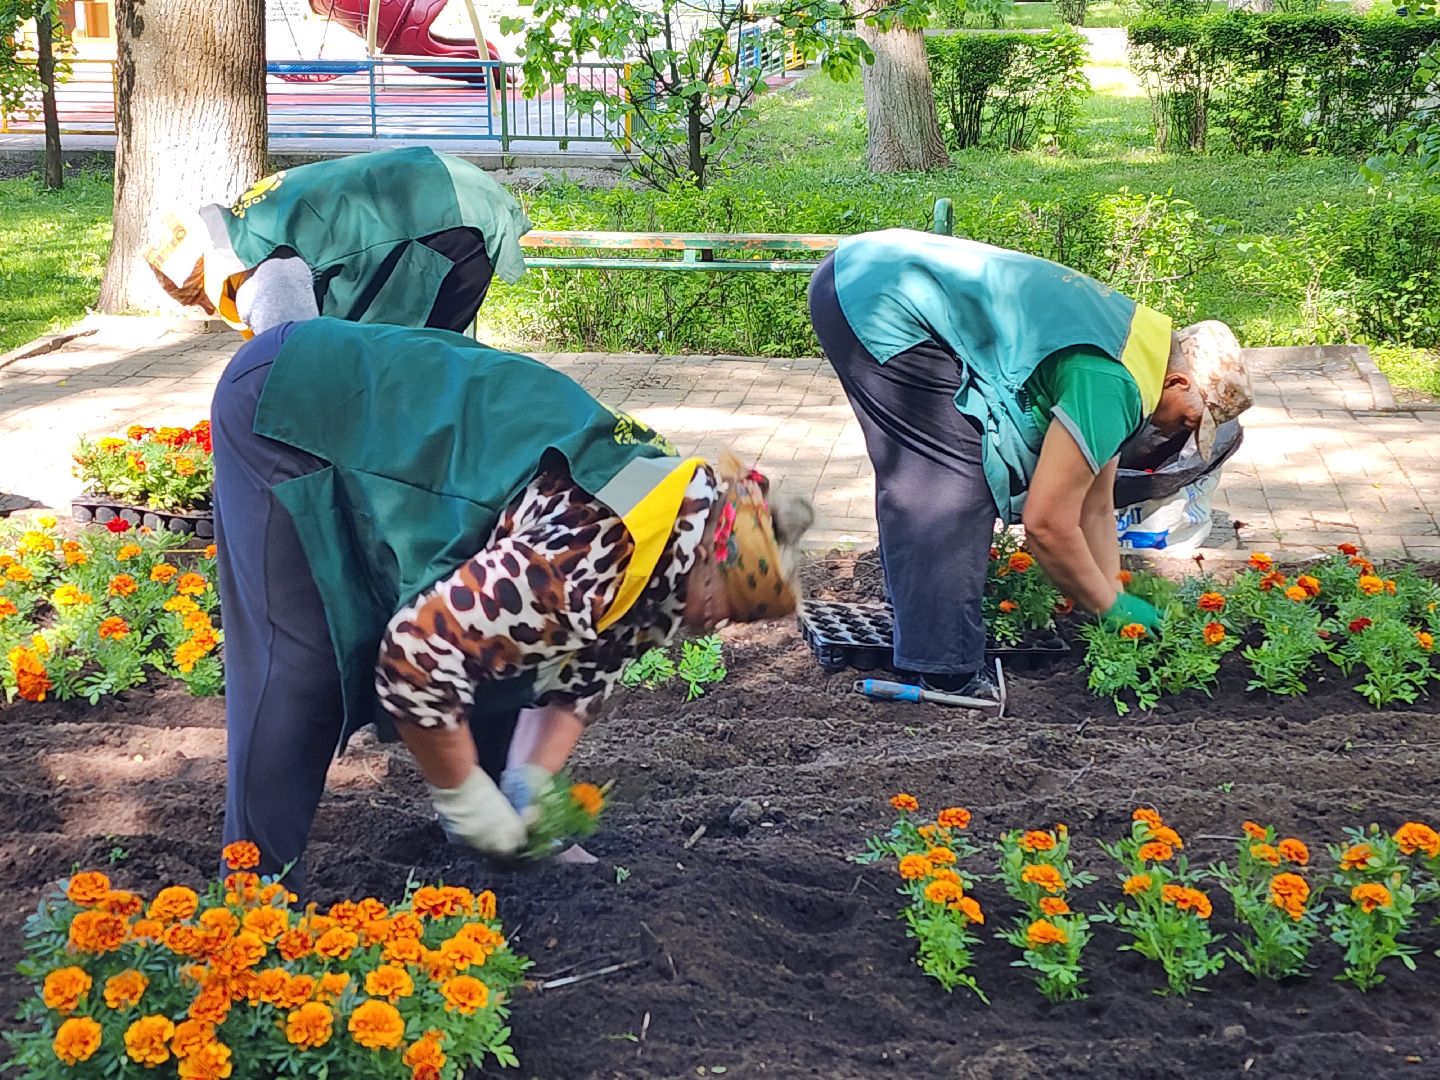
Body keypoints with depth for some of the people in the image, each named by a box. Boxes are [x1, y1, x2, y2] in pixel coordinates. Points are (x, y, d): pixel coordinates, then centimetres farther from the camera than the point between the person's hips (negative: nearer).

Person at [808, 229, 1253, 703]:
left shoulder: (1135, 341, 15)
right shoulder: (1110, 385, -16)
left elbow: (1094, 509, 22)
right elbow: (1046, 523, -13)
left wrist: (1115, 601, 24)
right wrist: (1110, 606, 2)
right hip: (882, 302, -10)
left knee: (918, 479, 16)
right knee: (959, 480, -7)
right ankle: (945, 675, -2)